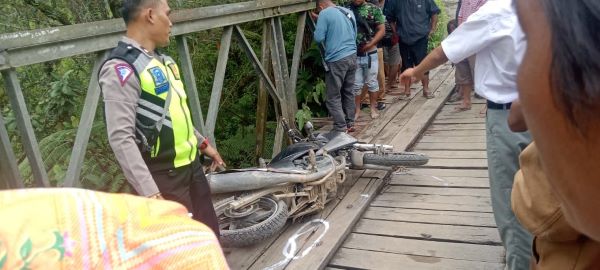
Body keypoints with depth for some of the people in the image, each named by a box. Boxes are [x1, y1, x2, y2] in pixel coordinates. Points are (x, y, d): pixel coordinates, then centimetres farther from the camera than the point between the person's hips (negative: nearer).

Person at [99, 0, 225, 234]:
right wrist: (150, 193, -30)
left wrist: (203, 143, 26)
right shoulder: (121, 69, -20)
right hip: (163, 176, -8)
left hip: (190, 164, 9)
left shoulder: (161, 60, 9)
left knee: (209, 234, 19)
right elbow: (121, 138, -26)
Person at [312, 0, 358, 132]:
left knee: (334, 97, 0)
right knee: (349, 92, 16)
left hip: (336, 60, -7)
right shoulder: (349, 12, 13)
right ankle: (350, 124, 23)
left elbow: (318, 38, -12)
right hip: (352, 56, 7)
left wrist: (318, 22, 6)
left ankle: (341, 128, 0)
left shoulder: (324, 13, -9)